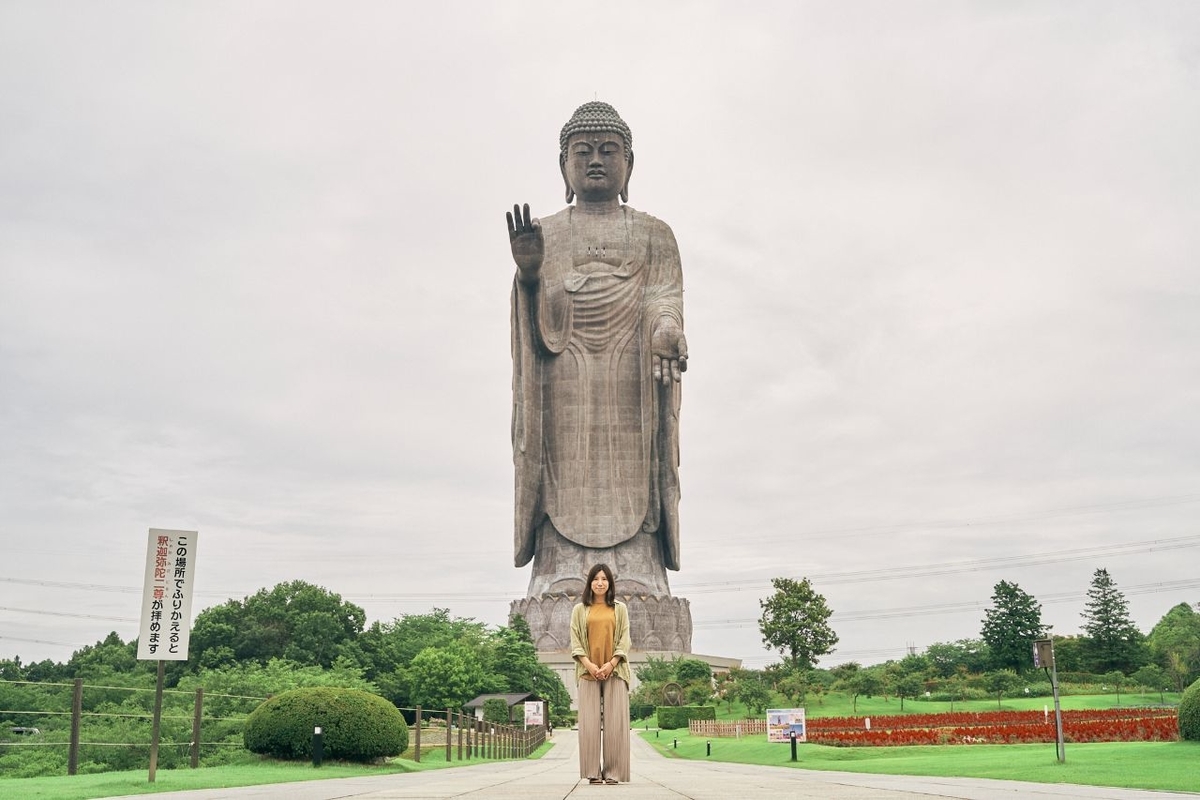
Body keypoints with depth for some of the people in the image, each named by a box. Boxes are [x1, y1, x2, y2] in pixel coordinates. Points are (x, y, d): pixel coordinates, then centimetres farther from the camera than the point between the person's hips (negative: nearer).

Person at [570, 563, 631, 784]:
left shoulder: (620, 609, 10)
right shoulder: (580, 610, 10)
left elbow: (624, 640, 4)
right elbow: (575, 641, 4)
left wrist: (611, 664, -10)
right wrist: (588, 664, -11)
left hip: (614, 671, 0)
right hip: (588, 671, 0)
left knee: (614, 722, -4)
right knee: (590, 722, -3)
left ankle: (612, 772, 0)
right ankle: (593, 772, 1)